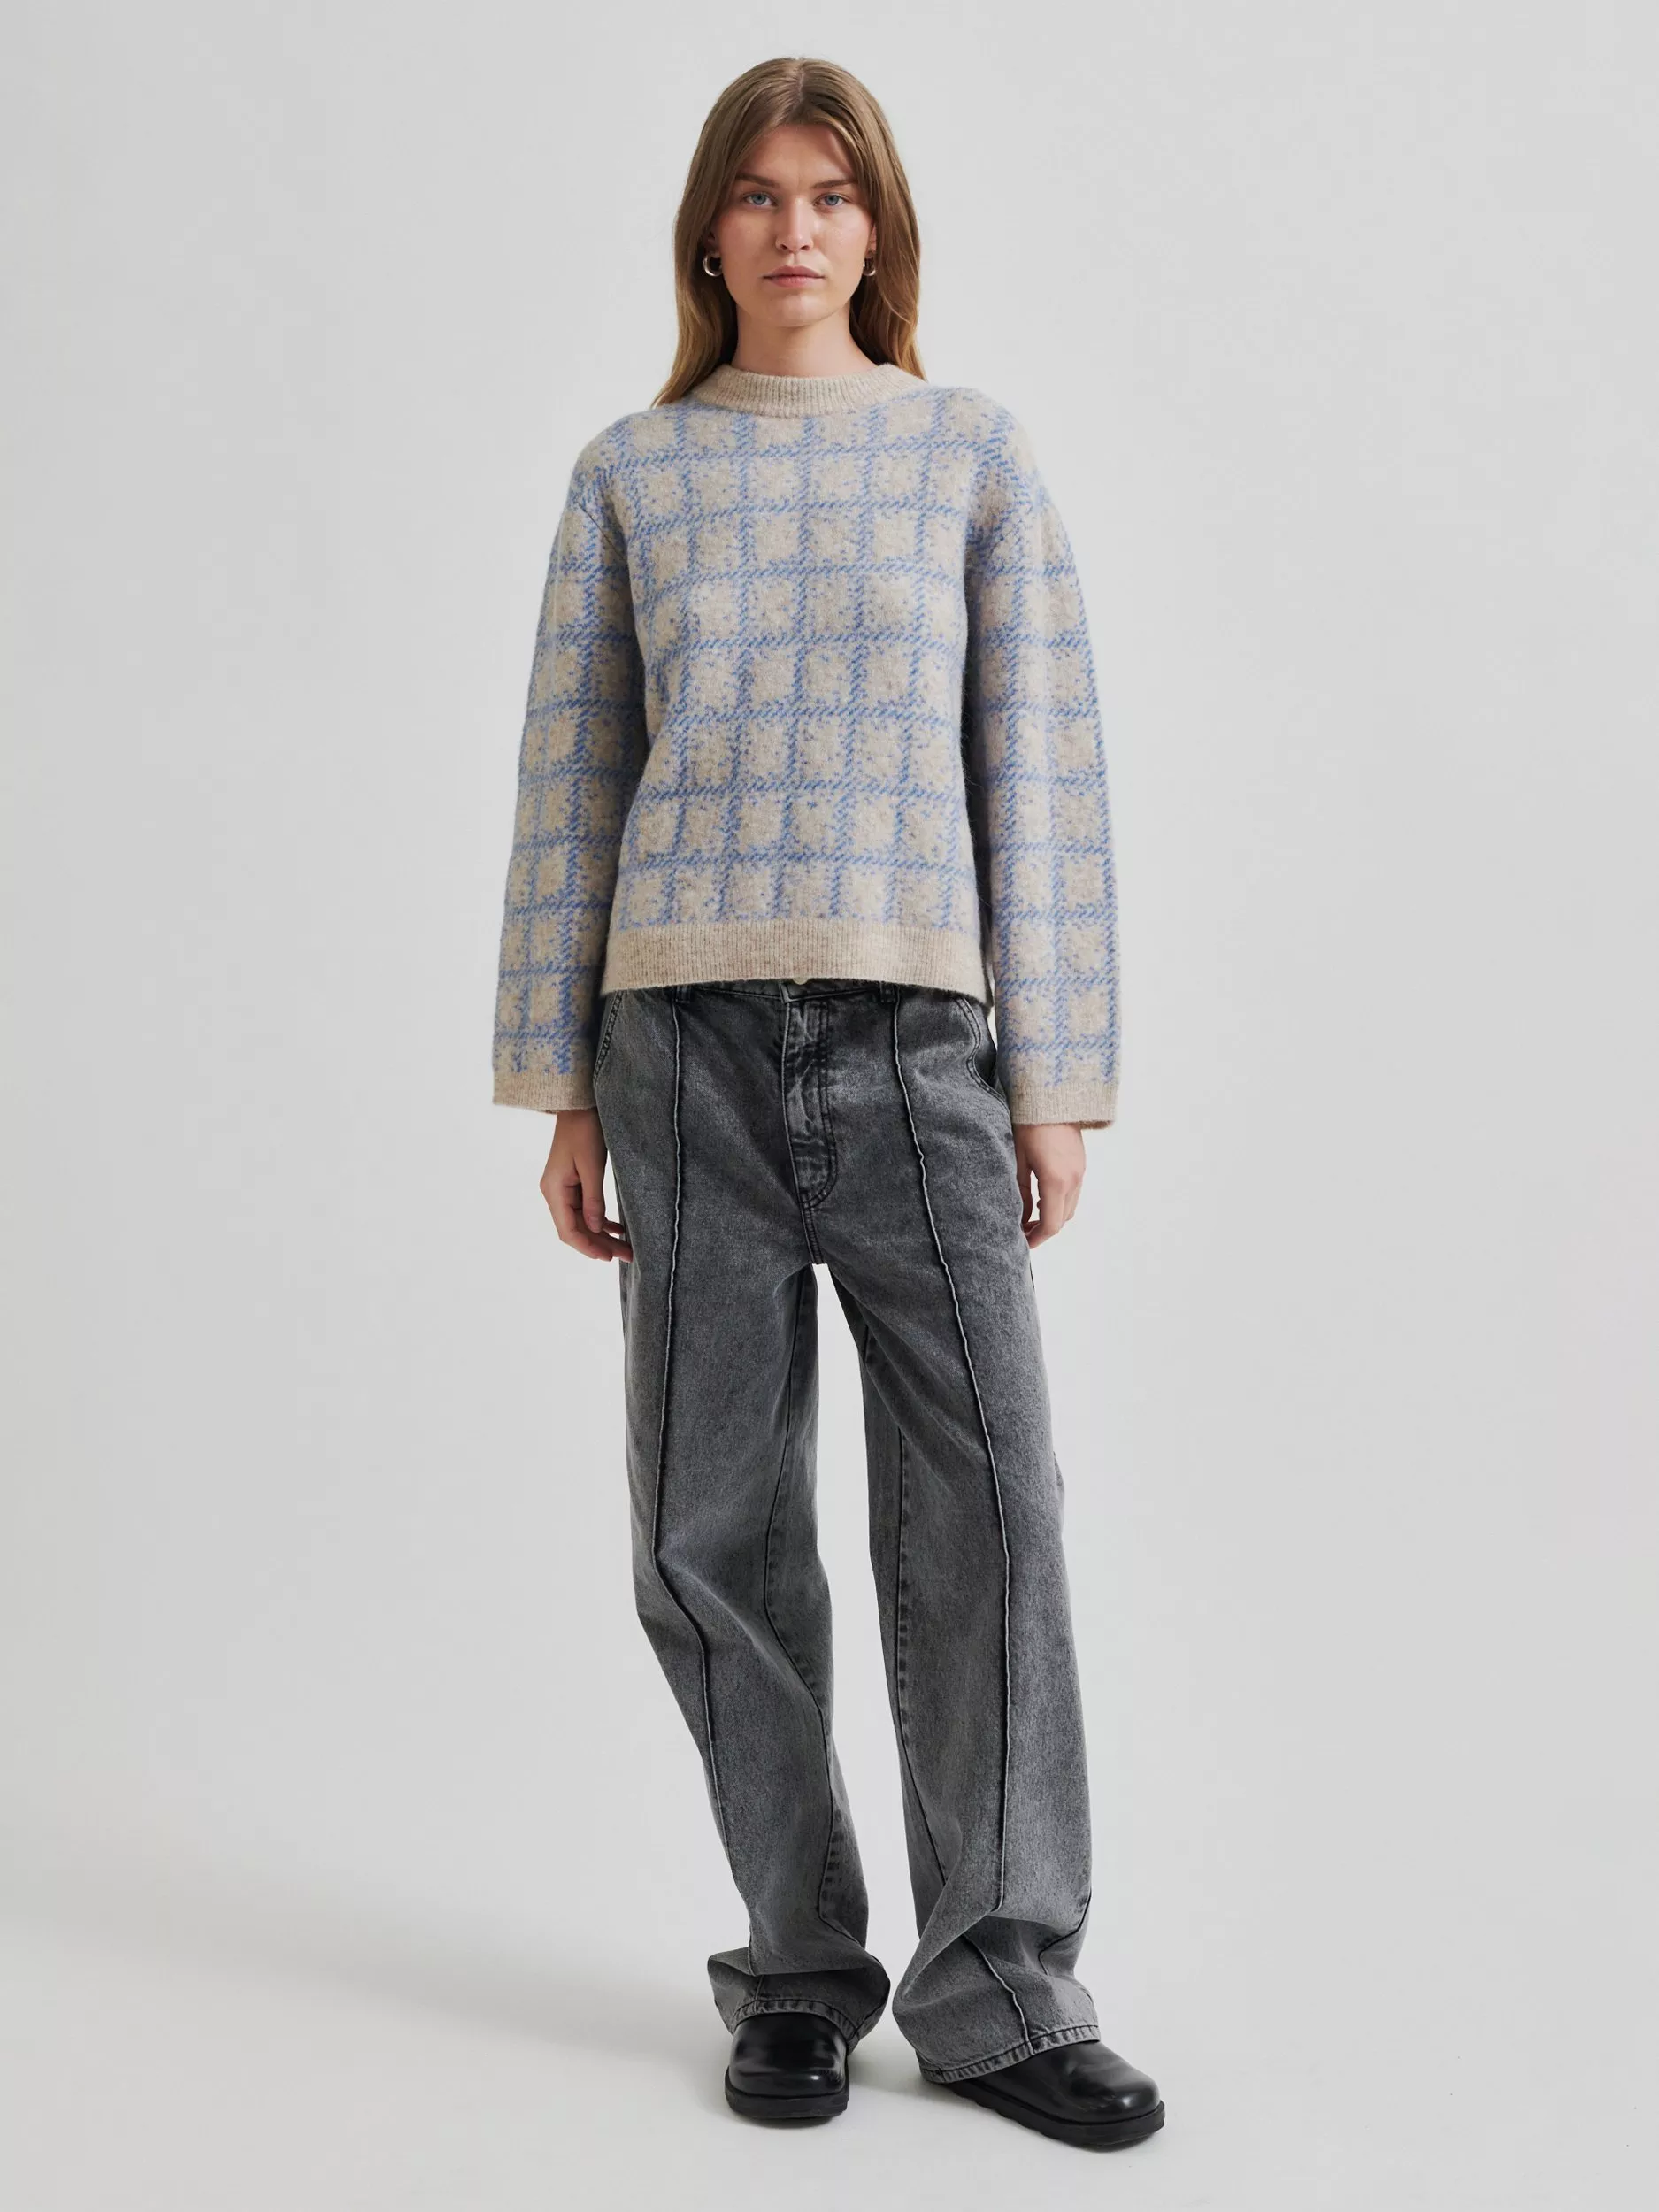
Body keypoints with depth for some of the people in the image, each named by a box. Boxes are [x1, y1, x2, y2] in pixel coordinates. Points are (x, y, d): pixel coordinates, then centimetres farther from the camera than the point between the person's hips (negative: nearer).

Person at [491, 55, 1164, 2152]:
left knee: (983, 1504, -5)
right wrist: (562, 1090, 6)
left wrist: (1057, 1078, 1)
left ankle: (997, 1986, 9)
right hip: (687, 1030, 1)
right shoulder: (631, 475, 12)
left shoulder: (973, 453, 10)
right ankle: (797, 1968, 18)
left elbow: (1043, 768, 6)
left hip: (918, 1031, -1)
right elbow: (569, 786, 11)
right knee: (714, 1526, 3)